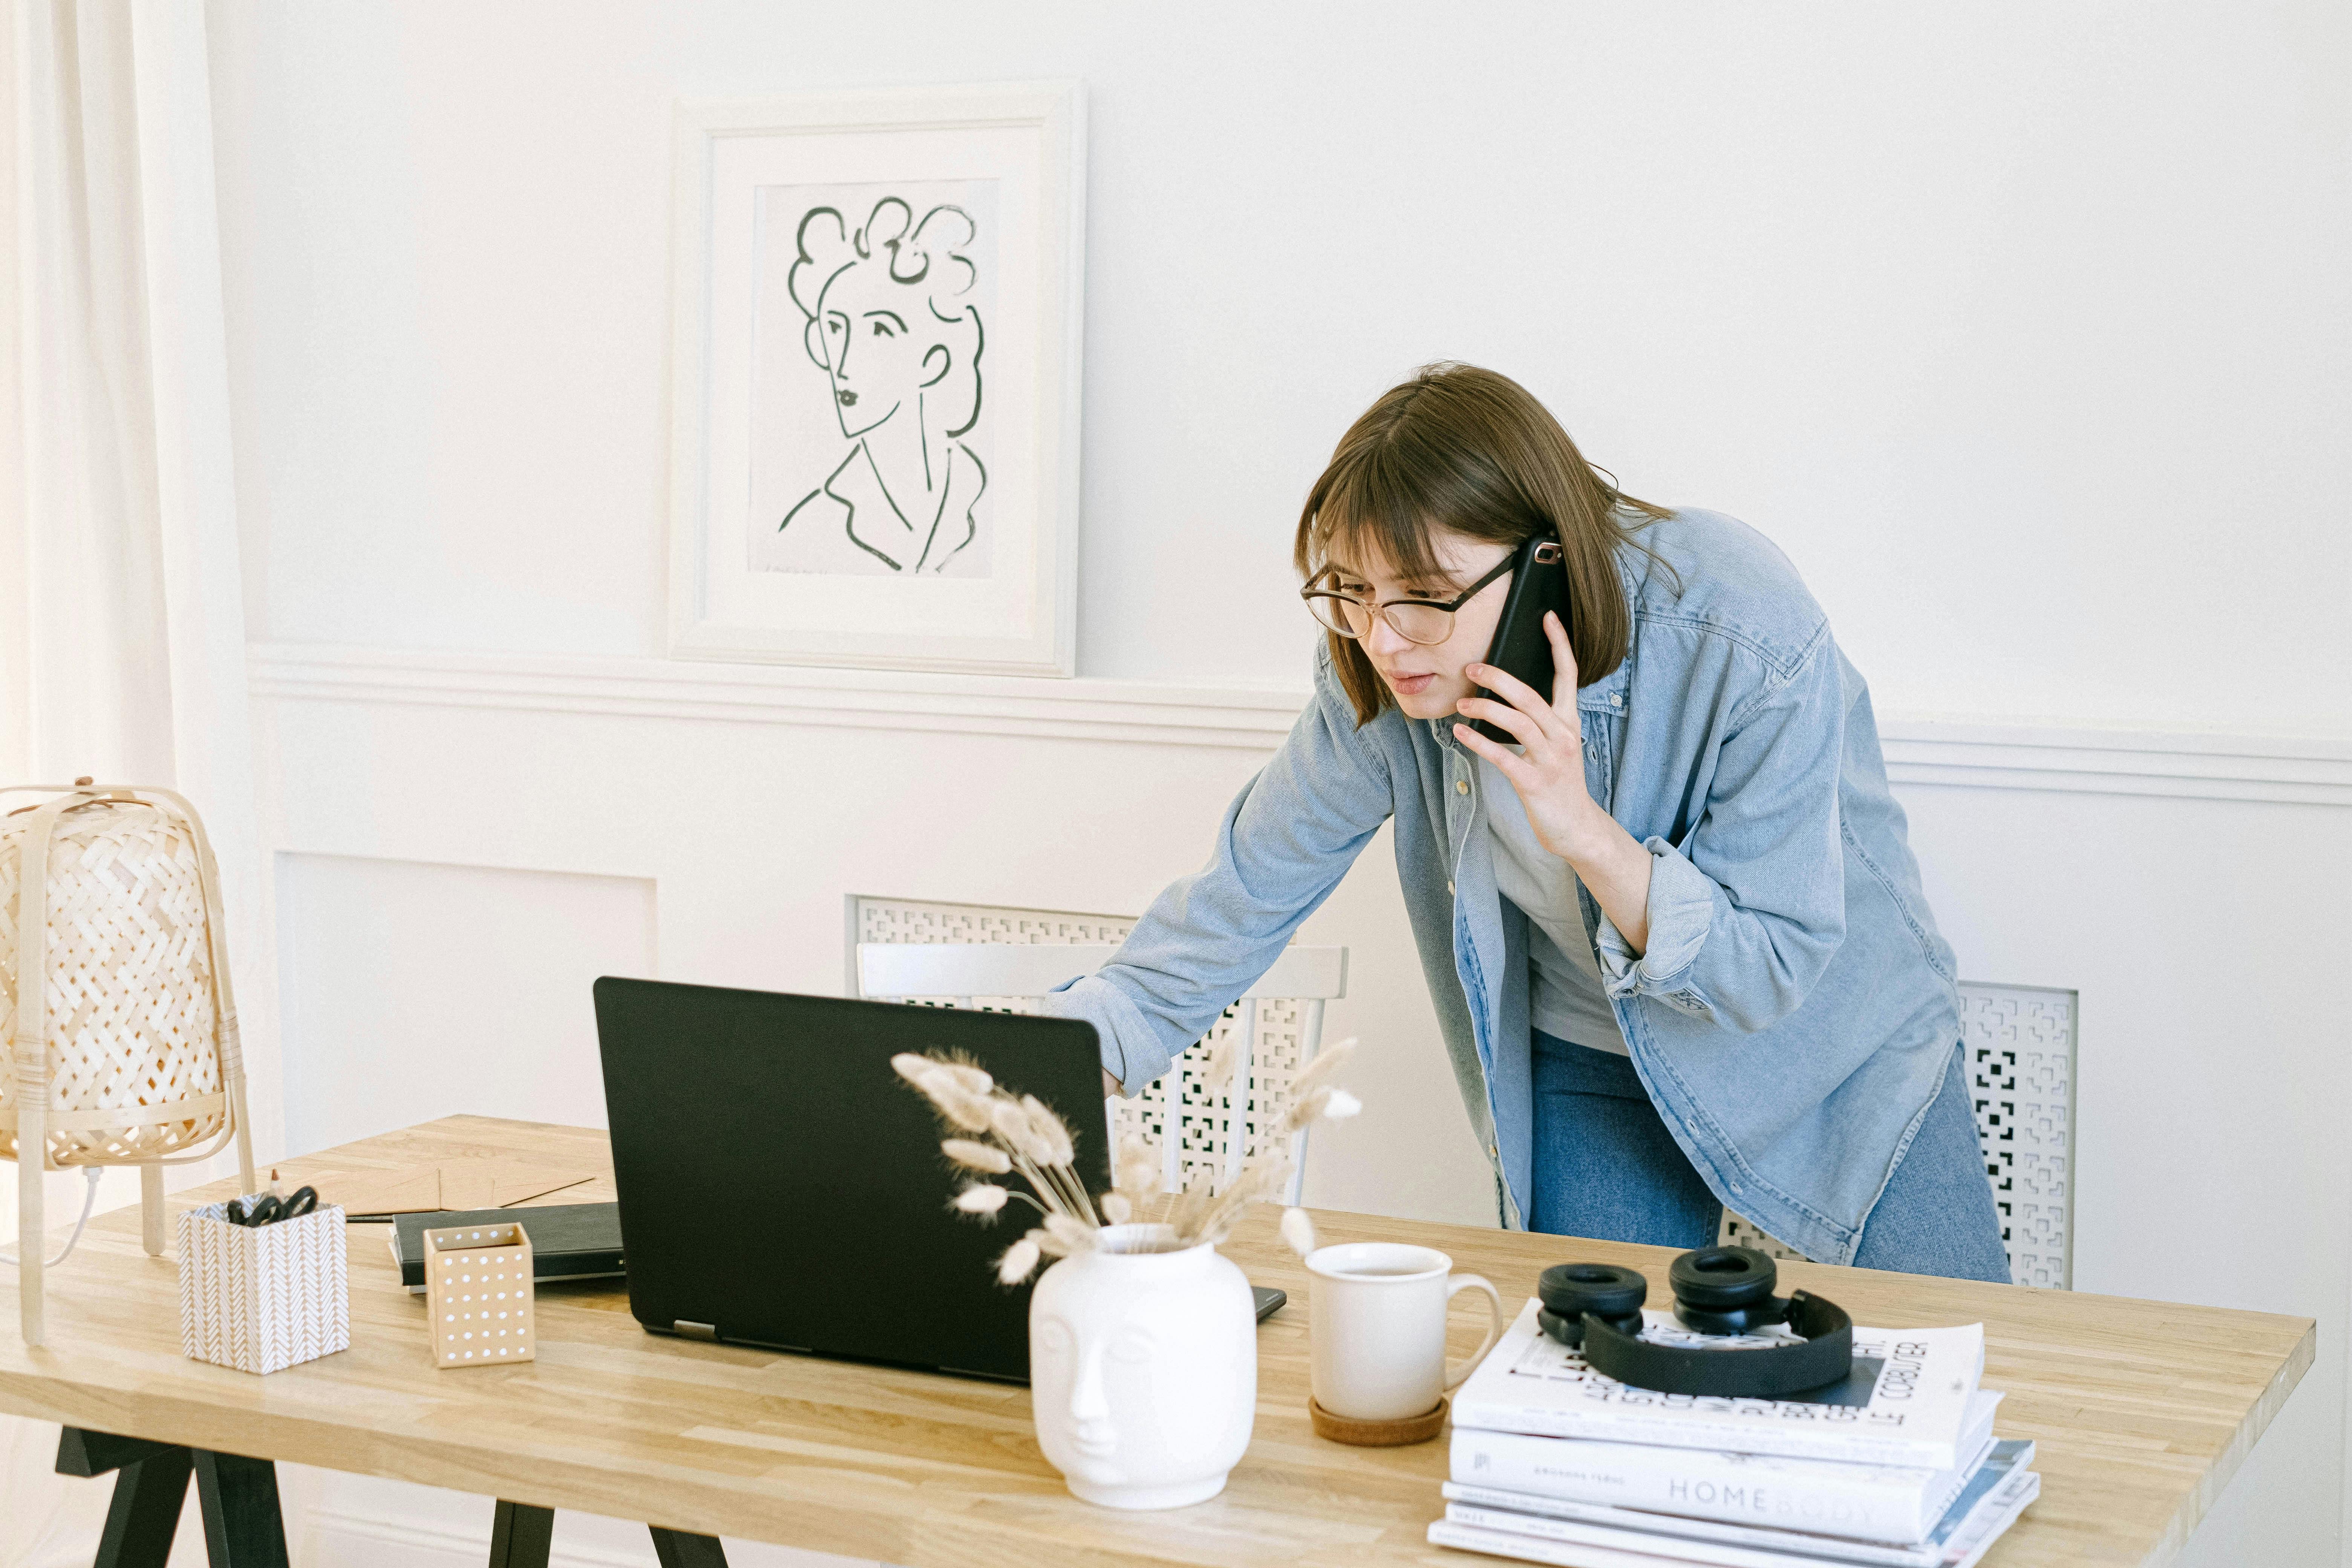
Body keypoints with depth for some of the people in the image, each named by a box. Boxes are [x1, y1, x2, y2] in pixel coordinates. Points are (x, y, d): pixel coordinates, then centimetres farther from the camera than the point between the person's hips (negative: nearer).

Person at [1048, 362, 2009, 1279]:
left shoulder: (1749, 644, -34)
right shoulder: (1377, 678, -22)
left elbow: (1772, 973, -29)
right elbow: (1253, 885, -10)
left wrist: (1586, 833, -42)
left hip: (1837, 1033, -2)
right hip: (1589, 1063, 2)